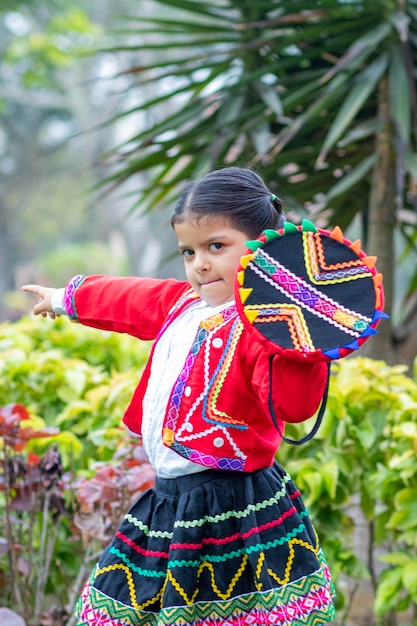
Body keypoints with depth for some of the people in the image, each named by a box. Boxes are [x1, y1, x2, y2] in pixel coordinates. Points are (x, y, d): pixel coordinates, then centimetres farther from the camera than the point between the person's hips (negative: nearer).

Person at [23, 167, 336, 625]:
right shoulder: (181, 302, 12)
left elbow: (293, 403, -31)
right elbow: (124, 298, 31)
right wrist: (65, 298, 47)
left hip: (236, 512, -9)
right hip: (169, 503, 9)